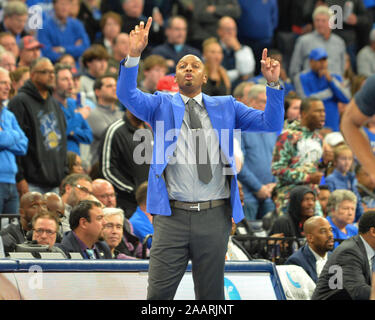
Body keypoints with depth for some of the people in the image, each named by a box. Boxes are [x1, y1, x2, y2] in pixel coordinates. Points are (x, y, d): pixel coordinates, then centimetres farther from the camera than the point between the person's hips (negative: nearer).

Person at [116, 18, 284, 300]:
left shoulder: (226, 107, 16)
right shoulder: (161, 104, 12)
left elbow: (270, 124, 8)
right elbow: (127, 95, -5)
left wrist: (273, 84, -7)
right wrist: (134, 55, -20)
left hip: (214, 216, 1)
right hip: (172, 216, -1)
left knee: (211, 295, 8)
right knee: (158, 293, -5)